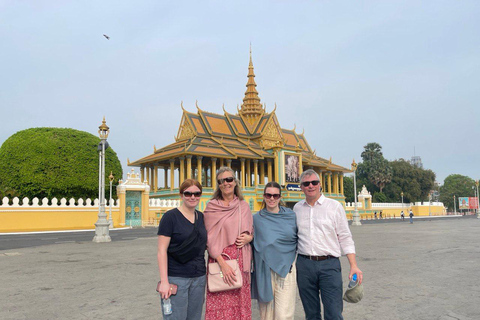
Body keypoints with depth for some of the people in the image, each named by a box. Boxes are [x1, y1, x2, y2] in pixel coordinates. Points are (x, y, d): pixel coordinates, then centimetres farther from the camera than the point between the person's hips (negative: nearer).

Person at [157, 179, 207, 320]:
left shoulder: (201, 217, 10)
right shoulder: (170, 217, -7)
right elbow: (162, 250, -10)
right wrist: (164, 281, -15)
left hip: (199, 277, 6)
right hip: (176, 278, -5)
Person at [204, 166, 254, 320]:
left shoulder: (244, 206, 9)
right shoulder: (212, 206, -2)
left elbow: (252, 231, 20)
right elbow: (210, 238, -6)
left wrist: (248, 238, -4)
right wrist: (222, 263, -15)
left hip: (241, 259, 3)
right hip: (219, 258, -3)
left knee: (240, 302, 5)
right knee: (220, 304, -3)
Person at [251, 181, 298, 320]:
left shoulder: (291, 215, 6)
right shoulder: (256, 218, 6)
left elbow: (299, 239, 16)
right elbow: (251, 242, 13)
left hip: (286, 269, -1)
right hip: (264, 271, 1)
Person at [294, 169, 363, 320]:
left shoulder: (334, 206, 2)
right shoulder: (297, 208, 10)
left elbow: (345, 238, 3)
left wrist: (353, 266, -5)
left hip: (329, 264, -2)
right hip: (304, 264, 3)